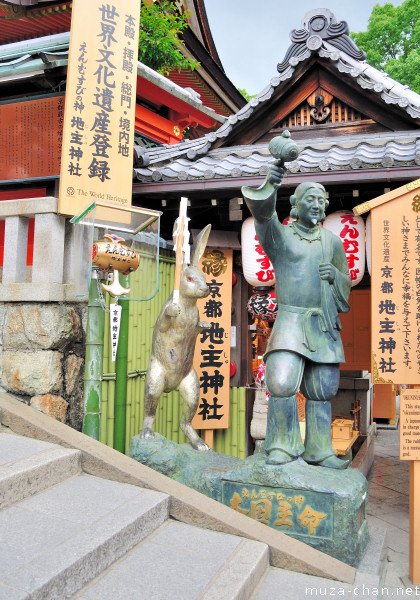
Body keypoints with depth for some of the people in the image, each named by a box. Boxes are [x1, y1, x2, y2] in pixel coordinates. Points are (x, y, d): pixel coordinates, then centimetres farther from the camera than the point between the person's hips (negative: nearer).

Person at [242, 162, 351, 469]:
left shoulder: (333, 242, 14)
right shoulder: (280, 234, 3)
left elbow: (345, 286, 18)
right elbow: (262, 212, -19)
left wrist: (335, 275, -6)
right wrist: (271, 186, -40)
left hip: (325, 325, 4)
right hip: (290, 321, -3)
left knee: (322, 390, 6)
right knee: (282, 384, -17)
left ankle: (319, 450, 19)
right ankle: (283, 447, 0)